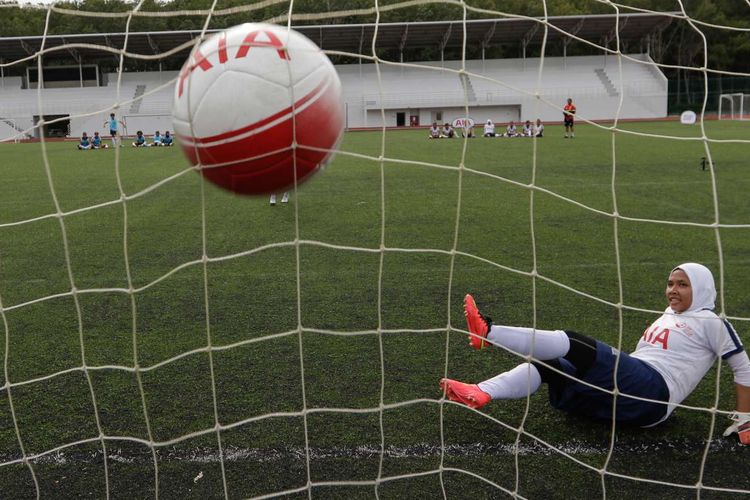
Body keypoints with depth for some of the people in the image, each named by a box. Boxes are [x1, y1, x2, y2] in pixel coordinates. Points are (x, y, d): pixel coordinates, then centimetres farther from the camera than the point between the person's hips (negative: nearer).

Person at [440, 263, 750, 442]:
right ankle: (480, 394, -29)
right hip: (633, 394, 8)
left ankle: (487, 332, -32)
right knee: (547, 365, -11)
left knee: (573, 345, -25)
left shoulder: (709, 322, 5)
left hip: (651, 393, -8)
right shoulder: (670, 315, 27)